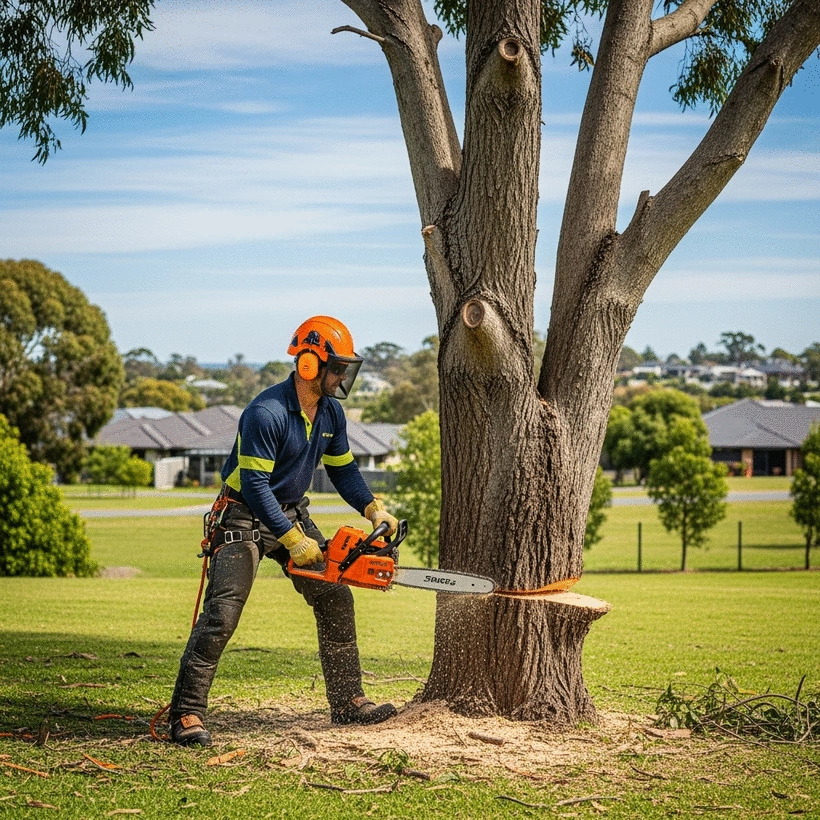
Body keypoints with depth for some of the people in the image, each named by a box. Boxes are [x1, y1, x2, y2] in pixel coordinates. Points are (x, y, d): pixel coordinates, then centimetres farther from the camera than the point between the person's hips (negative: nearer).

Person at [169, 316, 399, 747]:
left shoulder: (331, 413, 1)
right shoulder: (266, 413, -26)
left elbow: (343, 469, 12)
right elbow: (254, 485, -27)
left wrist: (375, 510, -2)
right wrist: (293, 541, -27)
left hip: (292, 512, 8)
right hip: (244, 516, -8)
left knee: (335, 599, 6)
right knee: (221, 613, -17)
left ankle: (347, 701, 15)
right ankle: (186, 714, -15)